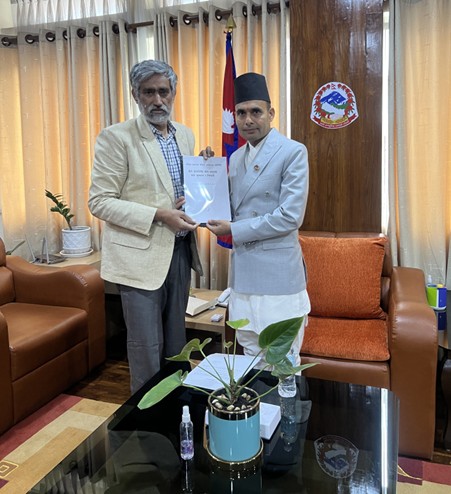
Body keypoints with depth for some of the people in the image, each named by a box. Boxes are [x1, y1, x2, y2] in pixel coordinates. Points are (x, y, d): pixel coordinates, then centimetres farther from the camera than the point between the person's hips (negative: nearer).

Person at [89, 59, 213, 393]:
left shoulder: (185, 135, 9)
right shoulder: (116, 137, -10)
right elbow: (99, 201, -13)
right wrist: (158, 216, -21)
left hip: (180, 250, 6)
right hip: (140, 254, -6)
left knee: (176, 340, 18)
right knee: (147, 347, 4)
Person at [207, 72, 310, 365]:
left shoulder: (293, 152, -9)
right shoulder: (236, 158, 13)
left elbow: (290, 217, -17)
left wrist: (234, 230, -13)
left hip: (277, 274, -7)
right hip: (243, 272, 7)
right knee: (251, 357, 18)